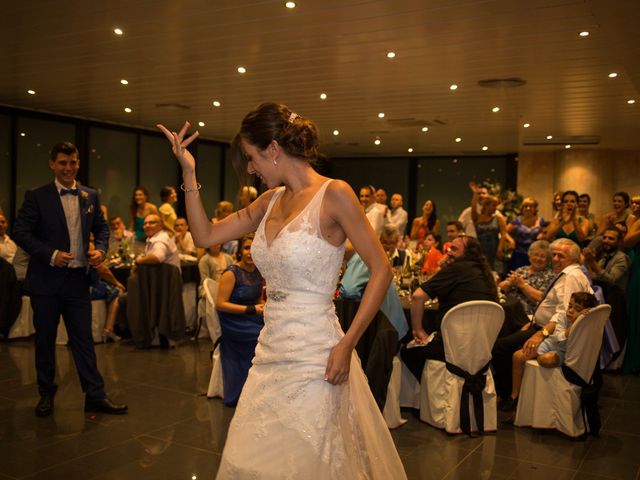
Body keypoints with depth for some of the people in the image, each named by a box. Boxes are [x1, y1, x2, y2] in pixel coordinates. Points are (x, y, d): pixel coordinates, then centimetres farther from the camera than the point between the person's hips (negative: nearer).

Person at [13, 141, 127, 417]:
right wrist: (51, 255, -18)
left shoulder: (90, 196, 7)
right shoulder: (36, 196, -4)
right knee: (45, 340, 10)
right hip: (46, 280, -2)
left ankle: (95, 396, 9)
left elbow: (101, 227, 15)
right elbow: (21, 232, -7)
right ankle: (46, 394, 25)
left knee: (83, 339, 5)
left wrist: (100, 249, -5)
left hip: (78, 279, 2)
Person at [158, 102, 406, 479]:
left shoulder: (333, 194, -12)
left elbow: (381, 270, -12)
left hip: (313, 356, -7)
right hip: (270, 353, 7)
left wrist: (347, 344, -18)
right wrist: (189, 171, 5)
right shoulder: (271, 201, 9)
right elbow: (205, 235, 12)